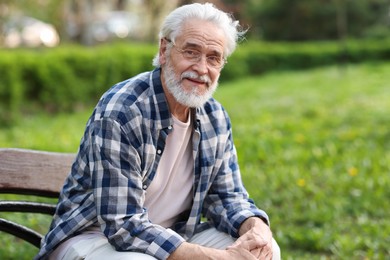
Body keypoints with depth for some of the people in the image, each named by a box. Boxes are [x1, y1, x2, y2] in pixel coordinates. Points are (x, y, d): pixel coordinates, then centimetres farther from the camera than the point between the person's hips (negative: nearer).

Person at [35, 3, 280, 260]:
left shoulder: (216, 118, 0)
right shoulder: (118, 113, -24)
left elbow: (227, 194, 7)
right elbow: (124, 225, -27)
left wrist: (256, 228, -18)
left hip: (171, 236, 6)